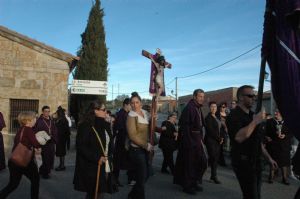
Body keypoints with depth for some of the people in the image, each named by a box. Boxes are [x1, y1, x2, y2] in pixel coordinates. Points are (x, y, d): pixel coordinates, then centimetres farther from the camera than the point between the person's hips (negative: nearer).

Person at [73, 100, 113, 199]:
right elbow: (80, 146, -17)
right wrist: (96, 158, -20)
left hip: (104, 166, 7)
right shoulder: (86, 126, -13)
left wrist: (109, 157, 6)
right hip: (92, 168, -7)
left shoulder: (105, 125, 9)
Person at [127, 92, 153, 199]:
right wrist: (146, 145, -16)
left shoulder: (145, 113, 7)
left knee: (145, 175, 16)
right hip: (137, 150, -7)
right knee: (141, 177, 1)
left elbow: (149, 128, 17)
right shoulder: (131, 116, -14)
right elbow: (133, 136, -19)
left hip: (145, 149, 7)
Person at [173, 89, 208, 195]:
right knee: (189, 163, 2)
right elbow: (184, 126, -21)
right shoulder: (189, 108, -17)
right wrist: (189, 141, -22)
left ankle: (194, 183, 29)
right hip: (189, 139, -9)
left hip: (197, 139, 9)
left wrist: (200, 138, 13)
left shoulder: (198, 108, 11)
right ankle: (187, 186, 18)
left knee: (202, 161, 14)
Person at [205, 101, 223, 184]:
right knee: (213, 158, -6)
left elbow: (220, 128, 18)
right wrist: (219, 139, -10)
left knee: (216, 158, 7)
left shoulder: (217, 118, 16)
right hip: (211, 141, -7)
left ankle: (213, 175, 16)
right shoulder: (208, 118, -8)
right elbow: (210, 130, -14)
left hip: (218, 141, 7)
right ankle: (214, 176, 3)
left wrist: (221, 138, 2)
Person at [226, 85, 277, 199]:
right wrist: (255, 122, -24)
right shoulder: (234, 116, -13)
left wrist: (268, 157, 19)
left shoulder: (252, 115, 14)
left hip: (256, 162, 8)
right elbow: (239, 137, -31)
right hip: (243, 163, -8)